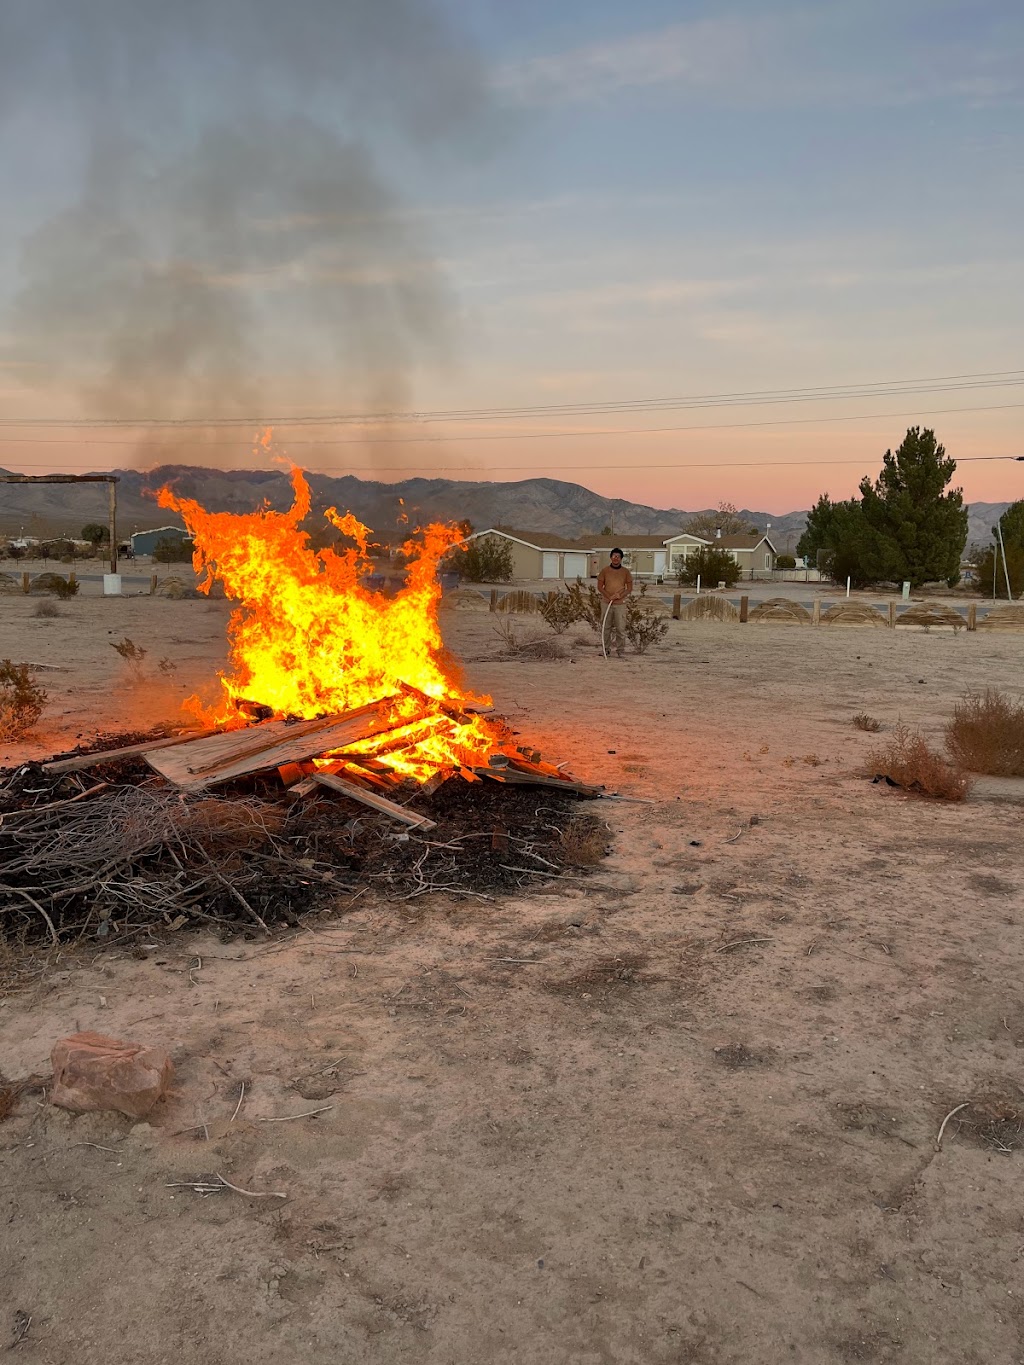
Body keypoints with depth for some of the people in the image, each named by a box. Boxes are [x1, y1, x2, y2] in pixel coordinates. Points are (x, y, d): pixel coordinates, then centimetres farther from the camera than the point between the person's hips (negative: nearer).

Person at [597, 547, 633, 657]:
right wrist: (609, 596, -10)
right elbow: (600, 587, 3)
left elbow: (629, 588, 4)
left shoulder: (625, 572, 3)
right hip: (607, 603, 1)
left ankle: (621, 651, 3)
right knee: (606, 627, 6)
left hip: (620, 604, -1)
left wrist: (619, 595, -12)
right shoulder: (605, 570, 3)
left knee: (621, 628, -3)